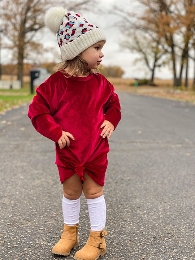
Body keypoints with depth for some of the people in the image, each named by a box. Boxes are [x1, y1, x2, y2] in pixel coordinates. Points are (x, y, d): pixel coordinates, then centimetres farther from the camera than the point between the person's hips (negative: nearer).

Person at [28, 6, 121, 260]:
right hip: (68, 151, -1)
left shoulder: (100, 82, -3)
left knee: (94, 192, 8)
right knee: (71, 193, 14)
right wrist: (56, 132, -15)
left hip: (96, 150, 1)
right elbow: (37, 110, -8)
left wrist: (110, 121, -3)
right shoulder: (57, 82, -13)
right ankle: (70, 234, 34)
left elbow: (113, 103, 14)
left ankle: (97, 239, 22)